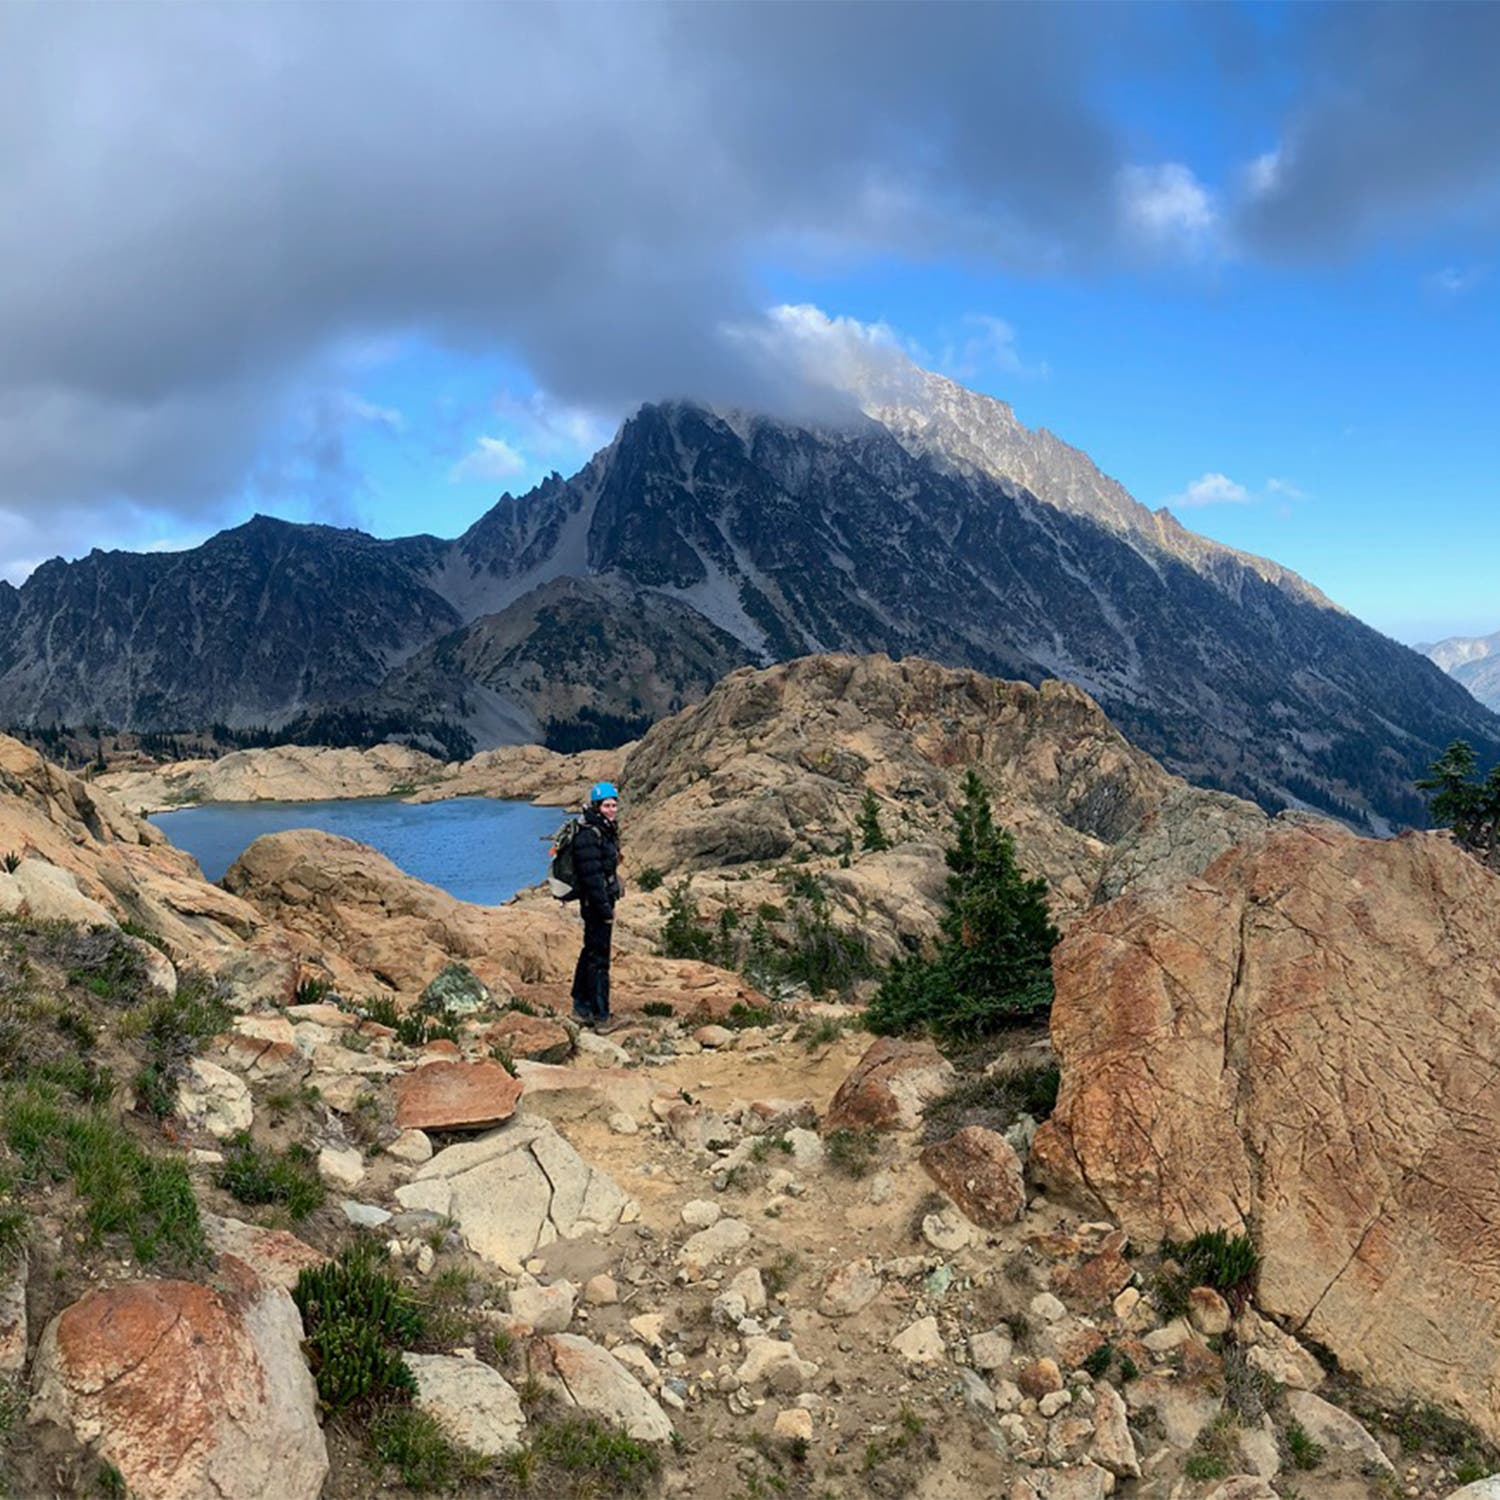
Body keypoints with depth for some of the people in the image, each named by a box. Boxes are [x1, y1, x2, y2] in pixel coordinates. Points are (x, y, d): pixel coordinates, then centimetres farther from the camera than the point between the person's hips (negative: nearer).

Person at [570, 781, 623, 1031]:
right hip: (596, 904, -10)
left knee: (590, 953, 18)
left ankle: (581, 1008, 29)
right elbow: (591, 877, -23)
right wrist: (605, 909, -21)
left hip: (604, 900, 10)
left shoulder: (606, 831, 11)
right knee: (598, 959, -3)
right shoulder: (589, 836, -20)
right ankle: (600, 1017, 4)